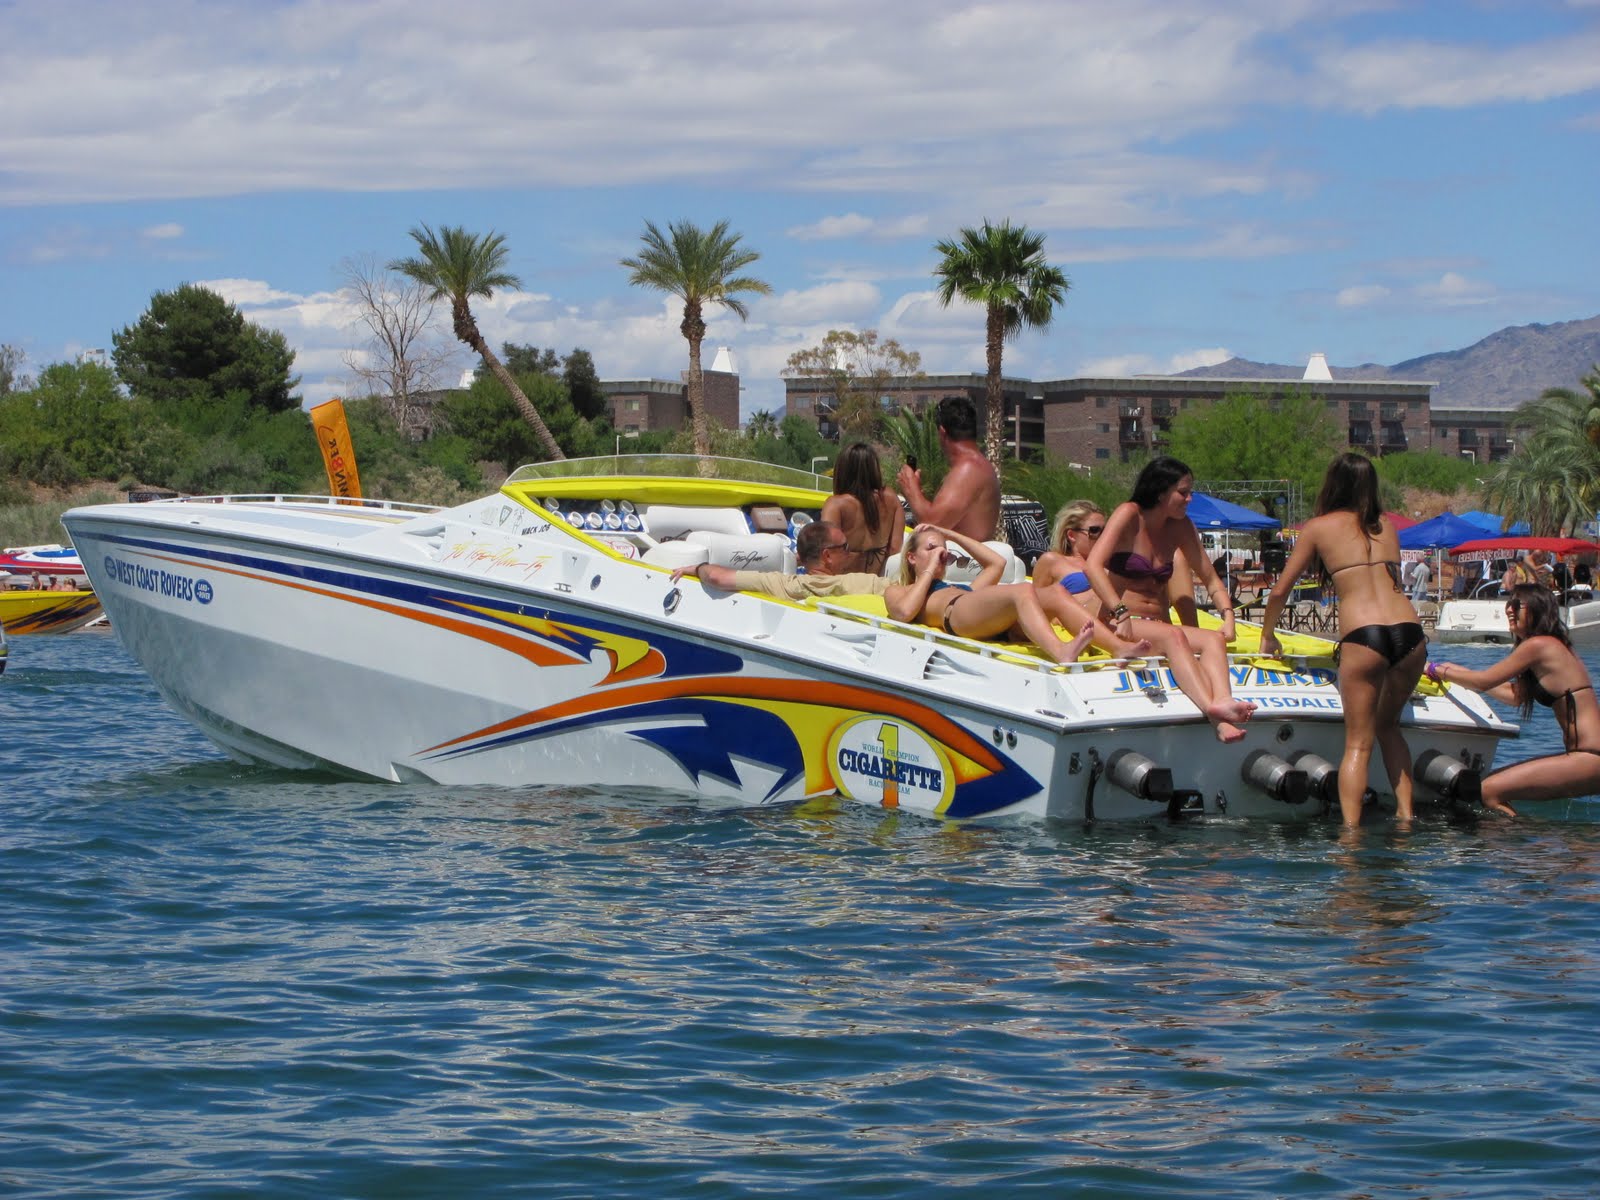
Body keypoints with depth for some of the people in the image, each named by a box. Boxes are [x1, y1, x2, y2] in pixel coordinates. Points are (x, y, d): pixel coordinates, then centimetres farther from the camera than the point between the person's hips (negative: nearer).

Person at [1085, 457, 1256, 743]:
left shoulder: (1180, 526, 14)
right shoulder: (1130, 515, -4)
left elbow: (1211, 579, 19)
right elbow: (1093, 566, -17)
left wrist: (1228, 616, -1)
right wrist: (1120, 613, -28)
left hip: (1158, 625, 6)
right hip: (1121, 625, -6)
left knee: (1214, 639, -25)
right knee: (1173, 636, -36)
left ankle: (1222, 711, -53)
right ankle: (1211, 708, -58)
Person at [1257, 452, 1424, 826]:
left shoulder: (1318, 527, 10)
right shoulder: (1386, 525, 21)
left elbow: (1280, 591, 14)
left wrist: (1267, 637, 30)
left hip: (1363, 636, -4)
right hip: (1410, 632, 4)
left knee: (1358, 742, 0)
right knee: (1388, 725, 24)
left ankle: (1351, 827, -10)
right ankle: (1405, 813, 16)